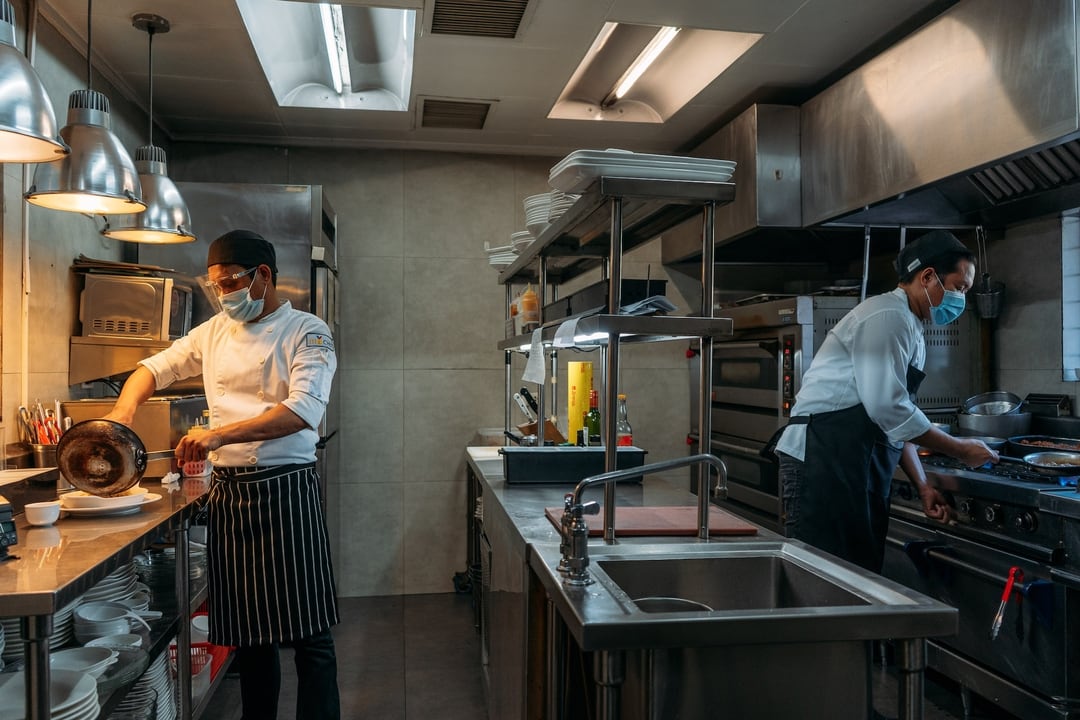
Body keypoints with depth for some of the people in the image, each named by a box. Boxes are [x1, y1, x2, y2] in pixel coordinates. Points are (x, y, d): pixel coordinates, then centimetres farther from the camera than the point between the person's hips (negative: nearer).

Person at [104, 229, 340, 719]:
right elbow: (155, 368, 22)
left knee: (308, 633, -2)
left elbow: (304, 410, -20)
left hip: (286, 490, -5)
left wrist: (219, 434, -27)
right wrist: (125, 408, 1)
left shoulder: (306, 332, -6)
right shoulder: (215, 332, 11)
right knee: (248, 632, 14)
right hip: (227, 491, 5)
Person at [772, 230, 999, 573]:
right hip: (822, 457, -10)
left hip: (860, 466, 10)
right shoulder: (887, 316, -11)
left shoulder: (911, 330, 21)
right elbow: (888, 407, -19)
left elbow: (895, 418, 22)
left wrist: (923, 486, 14)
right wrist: (960, 449, -8)